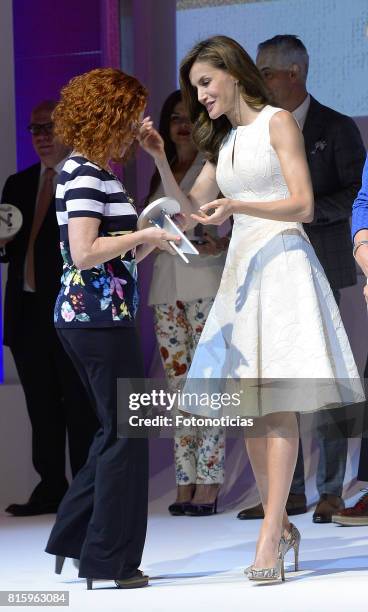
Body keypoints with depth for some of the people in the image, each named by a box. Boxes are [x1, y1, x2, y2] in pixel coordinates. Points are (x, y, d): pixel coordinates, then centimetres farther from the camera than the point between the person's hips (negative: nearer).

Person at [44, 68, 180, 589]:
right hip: (99, 318, -10)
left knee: (115, 431, 17)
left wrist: (147, 243, 10)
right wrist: (143, 236, -14)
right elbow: (84, 253, -23)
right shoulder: (84, 174, -14)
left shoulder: (96, 172, 17)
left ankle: (72, 540, 21)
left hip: (89, 319, 10)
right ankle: (111, 560, 2)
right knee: (126, 434, -3)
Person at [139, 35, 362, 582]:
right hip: (242, 266, 8)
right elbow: (191, 209, 20)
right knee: (247, 405, 3)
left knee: (278, 405, -13)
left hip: (283, 260, -7)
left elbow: (303, 205, -9)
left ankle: (269, 537, -18)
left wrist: (235, 206, -21)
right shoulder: (224, 142, 20)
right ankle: (280, 524, 11)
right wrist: (159, 159, 7)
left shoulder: (277, 123, -1)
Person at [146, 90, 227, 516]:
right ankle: (185, 484, 3)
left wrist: (224, 243, -20)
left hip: (207, 282, -6)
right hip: (167, 285, 6)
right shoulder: (161, 176, 19)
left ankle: (209, 485, -12)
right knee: (178, 386, 3)